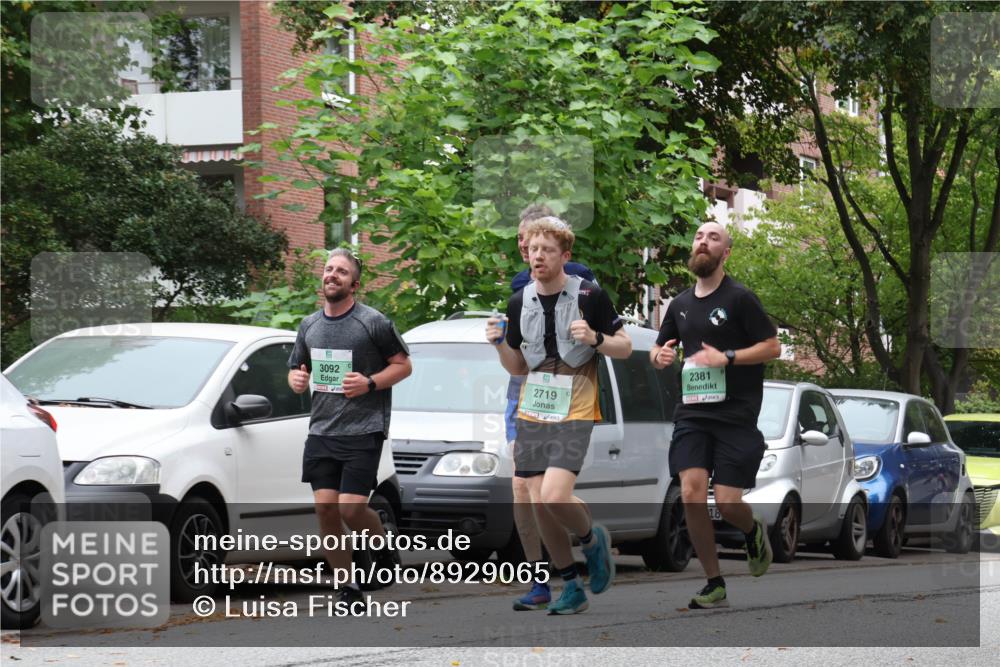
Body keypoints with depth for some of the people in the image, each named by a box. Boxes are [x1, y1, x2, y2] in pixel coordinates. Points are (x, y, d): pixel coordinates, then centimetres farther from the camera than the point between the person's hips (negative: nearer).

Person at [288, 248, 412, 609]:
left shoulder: (373, 322, -3)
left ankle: (384, 549, 19)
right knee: (325, 509, -4)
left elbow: (403, 365, 1)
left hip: (363, 431, -5)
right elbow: (295, 369, 24)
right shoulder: (309, 325, 13)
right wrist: (296, 380, 0)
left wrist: (369, 383, -15)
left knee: (351, 508, -14)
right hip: (321, 430, 5)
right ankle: (348, 589, 7)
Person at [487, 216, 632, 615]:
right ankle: (571, 588, 16)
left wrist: (594, 339, -20)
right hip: (531, 413, 5)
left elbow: (625, 348, 0)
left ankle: (592, 540, 12)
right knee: (539, 504, 2)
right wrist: (499, 343, -5)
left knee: (555, 496, -20)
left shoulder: (590, 296, -7)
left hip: (574, 413, -5)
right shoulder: (519, 302, 7)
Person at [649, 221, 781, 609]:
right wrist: (659, 356, 1)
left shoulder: (740, 299, -3)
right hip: (692, 413, 4)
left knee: (728, 502, -9)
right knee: (692, 495, -12)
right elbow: (659, 351, 26)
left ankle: (753, 531, 30)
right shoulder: (681, 304, 13)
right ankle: (714, 587, 0)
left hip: (736, 416, -4)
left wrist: (727, 357, -17)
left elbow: (773, 347, -5)